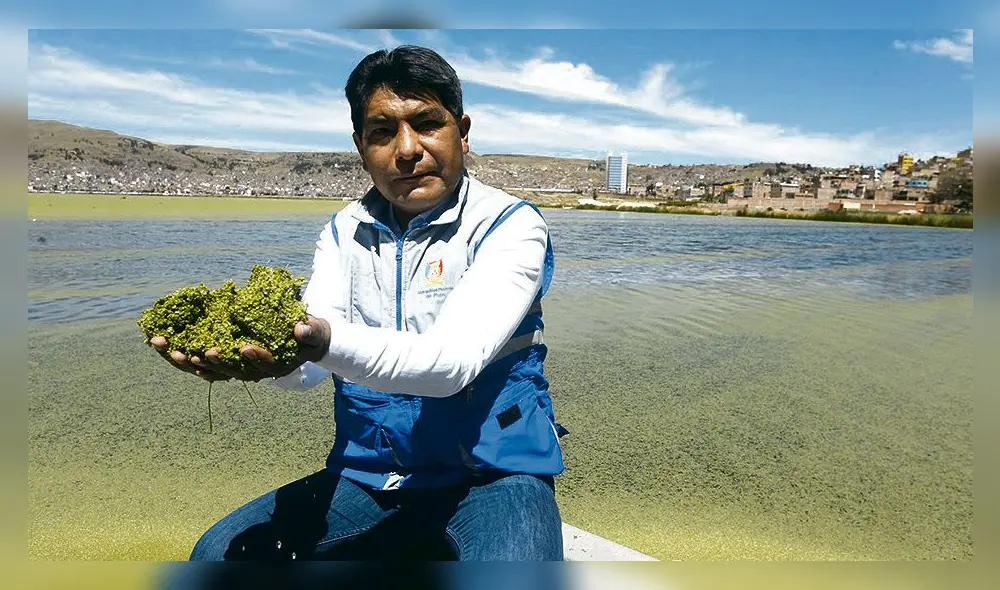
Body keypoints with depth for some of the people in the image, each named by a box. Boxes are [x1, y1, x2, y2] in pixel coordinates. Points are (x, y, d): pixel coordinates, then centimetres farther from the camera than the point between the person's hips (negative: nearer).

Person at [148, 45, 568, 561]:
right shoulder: (344, 232, 5)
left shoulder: (510, 226, -11)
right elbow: (312, 364, -8)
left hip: (491, 476, -4)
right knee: (219, 552, -9)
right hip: (366, 477, 5)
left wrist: (326, 341, -42)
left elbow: (452, 361, -26)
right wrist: (254, 346, -31)